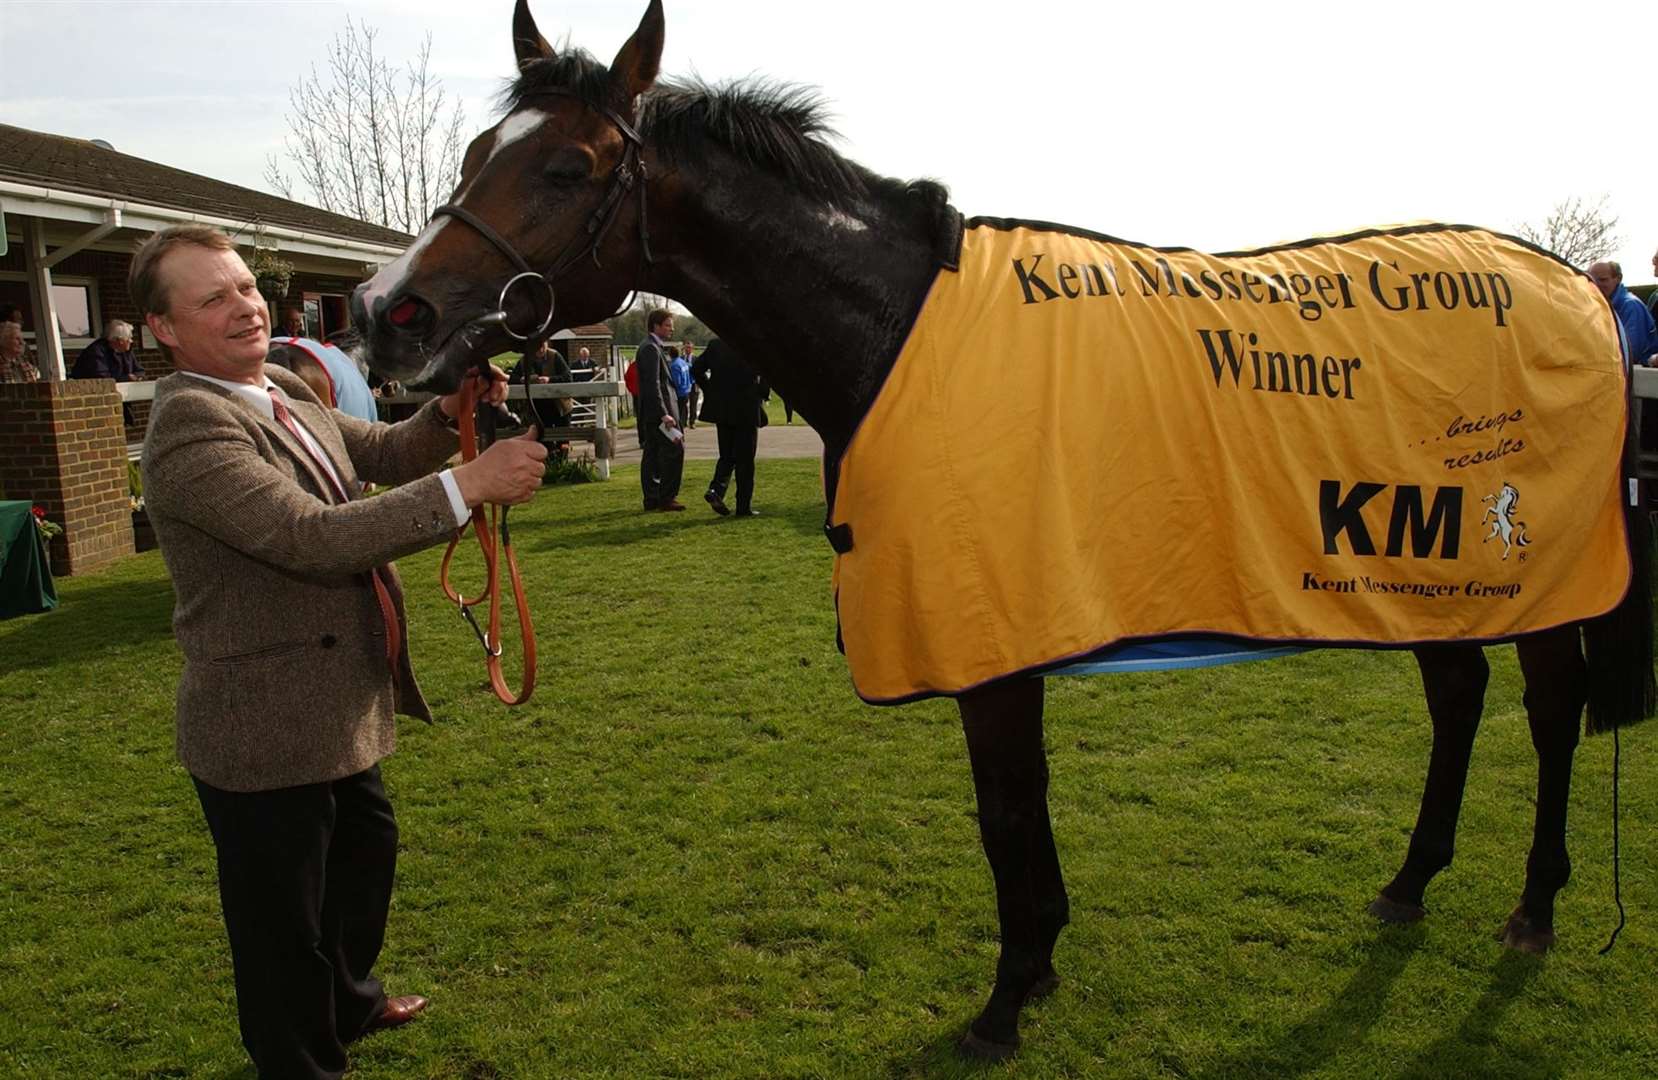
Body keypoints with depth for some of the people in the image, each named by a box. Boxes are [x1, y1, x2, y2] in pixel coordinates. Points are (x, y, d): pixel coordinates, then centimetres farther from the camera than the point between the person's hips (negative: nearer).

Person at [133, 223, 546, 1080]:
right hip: (266, 732, -10)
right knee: (284, 920, 10)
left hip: (340, 710, 10)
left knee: (366, 852, 30)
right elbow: (314, 536, -34)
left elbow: (385, 454, 11)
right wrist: (469, 484, -36)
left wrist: (449, 412, -10)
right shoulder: (190, 430, -24)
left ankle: (347, 1000, 55)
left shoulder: (283, 391, 4)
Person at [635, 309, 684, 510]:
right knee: (674, 449, -8)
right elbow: (653, 384, -20)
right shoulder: (651, 348, -14)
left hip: (650, 413, 11)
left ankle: (652, 499, 14)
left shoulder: (651, 347, 19)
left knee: (651, 454, 10)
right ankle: (667, 497, -7)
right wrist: (663, 414, -23)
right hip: (658, 409, -11)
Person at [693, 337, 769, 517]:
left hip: (721, 409, 4)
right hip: (746, 410, -4)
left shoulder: (715, 345, 2)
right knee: (745, 459, 4)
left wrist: (710, 391, 13)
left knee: (727, 455, 16)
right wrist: (763, 395, -1)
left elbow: (696, 370, 4)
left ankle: (716, 490, -7)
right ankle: (744, 507, 5)